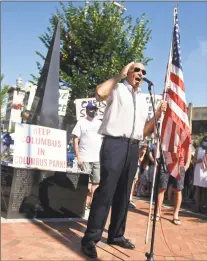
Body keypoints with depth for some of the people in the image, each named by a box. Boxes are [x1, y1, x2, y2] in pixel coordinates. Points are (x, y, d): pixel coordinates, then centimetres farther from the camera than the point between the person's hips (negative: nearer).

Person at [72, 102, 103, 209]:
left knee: (96, 182, 5)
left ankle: (92, 202, 14)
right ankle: (86, 202, 9)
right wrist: (78, 157, -11)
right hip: (85, 158, -4)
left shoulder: (100, 123, 12)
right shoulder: (81, 122, 0)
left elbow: (103, 140, 15)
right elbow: (75, 140, -4)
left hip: (98, 158, 4)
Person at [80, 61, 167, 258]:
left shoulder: (143, 99, 22)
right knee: (106, 191, -10)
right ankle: (91, 238, -2)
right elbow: (100, 93, -20)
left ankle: (116, 235, 23)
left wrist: (158, 114, 7)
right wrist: (119, 76, -6)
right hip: (114, 144, -7)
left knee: (123, 193, 11)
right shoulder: (117, 88, 5)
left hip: (133, 148, 7)